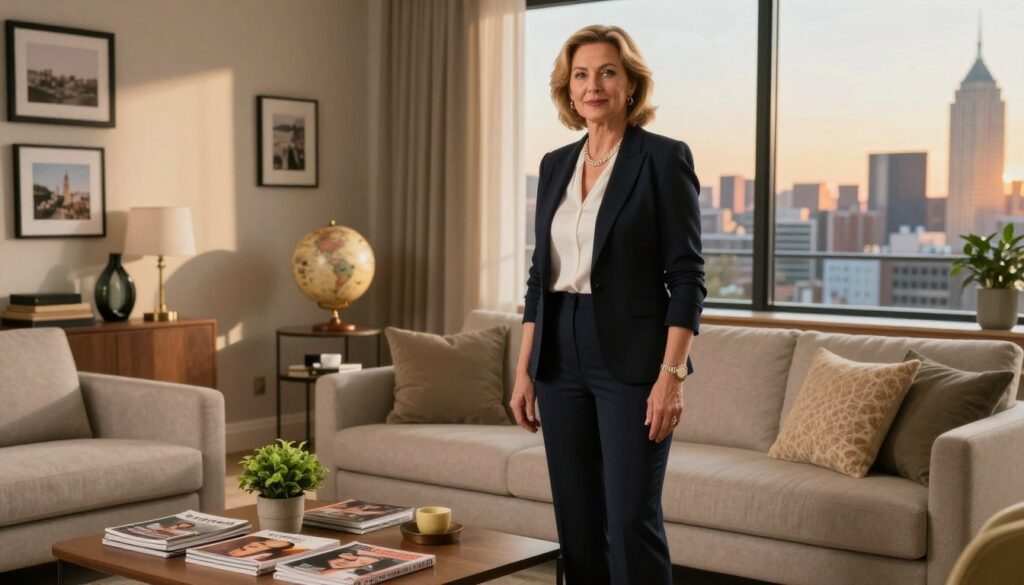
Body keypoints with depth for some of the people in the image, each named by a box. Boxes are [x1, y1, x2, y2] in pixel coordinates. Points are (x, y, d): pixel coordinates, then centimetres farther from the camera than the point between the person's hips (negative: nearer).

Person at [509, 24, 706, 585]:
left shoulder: (664, 158, -6)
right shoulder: (555, 164, 11)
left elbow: (686, 275, -9)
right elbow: (540, 274, 14)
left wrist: (672, 373, -16)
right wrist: (524, 370, 10)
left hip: (630, 360, -6)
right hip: (562, 359, 6)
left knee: (631, 520, -6)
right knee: (576, 520, 9)